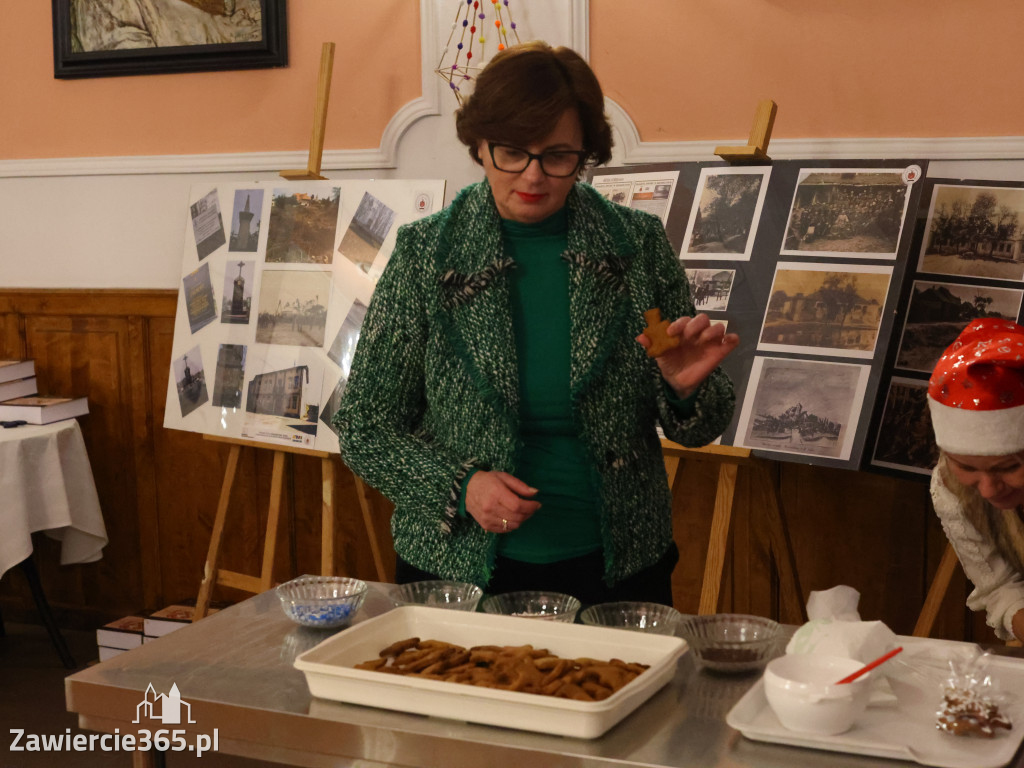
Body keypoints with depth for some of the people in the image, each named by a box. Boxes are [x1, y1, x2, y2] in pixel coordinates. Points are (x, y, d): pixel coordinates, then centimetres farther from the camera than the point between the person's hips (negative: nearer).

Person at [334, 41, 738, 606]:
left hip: (616, 570, 1)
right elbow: (365, 432, 0)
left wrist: (685, 389, -16)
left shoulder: (638, 244, -1)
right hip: (458, 573, -1)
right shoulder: (424, 253, -5)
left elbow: (697, 430, 6)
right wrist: (458, 486, -16)